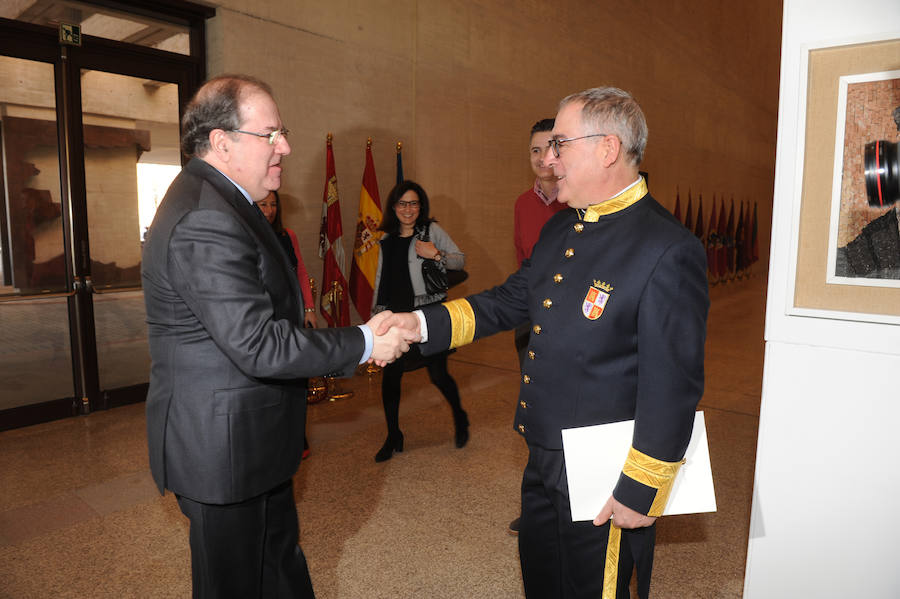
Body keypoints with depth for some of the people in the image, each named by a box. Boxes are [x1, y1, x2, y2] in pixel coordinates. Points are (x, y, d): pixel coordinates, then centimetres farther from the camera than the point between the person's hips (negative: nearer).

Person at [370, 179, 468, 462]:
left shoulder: (432, 230, -1)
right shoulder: (387, 238, 12)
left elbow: (461, 260, 0)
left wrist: (437, 255, -17)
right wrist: (377, 310, 18)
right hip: (396, 315, 4)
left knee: (437, 373, 0)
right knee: (390, 374, 2)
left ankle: (460, 418, 31)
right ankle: (393, 436, 20)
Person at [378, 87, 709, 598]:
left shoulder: (669, 252, -22)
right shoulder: (560, 230, 4)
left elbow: (673, 388, -21)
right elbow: (508, 302, 10)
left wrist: (641, 493, -16)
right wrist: (419, 323, -1)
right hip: (544, 459, 8)